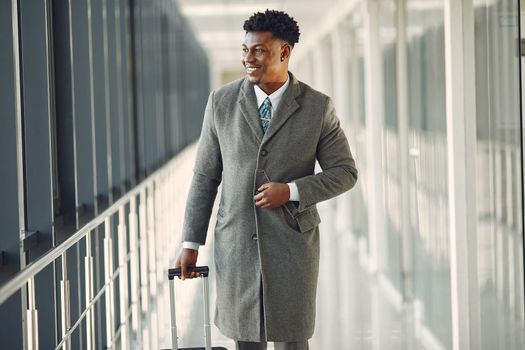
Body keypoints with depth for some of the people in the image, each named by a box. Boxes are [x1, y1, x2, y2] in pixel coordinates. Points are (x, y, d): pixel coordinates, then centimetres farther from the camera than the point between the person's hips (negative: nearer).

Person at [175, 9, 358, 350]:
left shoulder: (318, 107, -4)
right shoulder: (222, 101, 0)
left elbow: (345, 172, 1)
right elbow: (205, 176, 5)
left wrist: (292, 191, -15)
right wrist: (191, 243, 4)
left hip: (293, 244, -1)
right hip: (236, 246, 1)